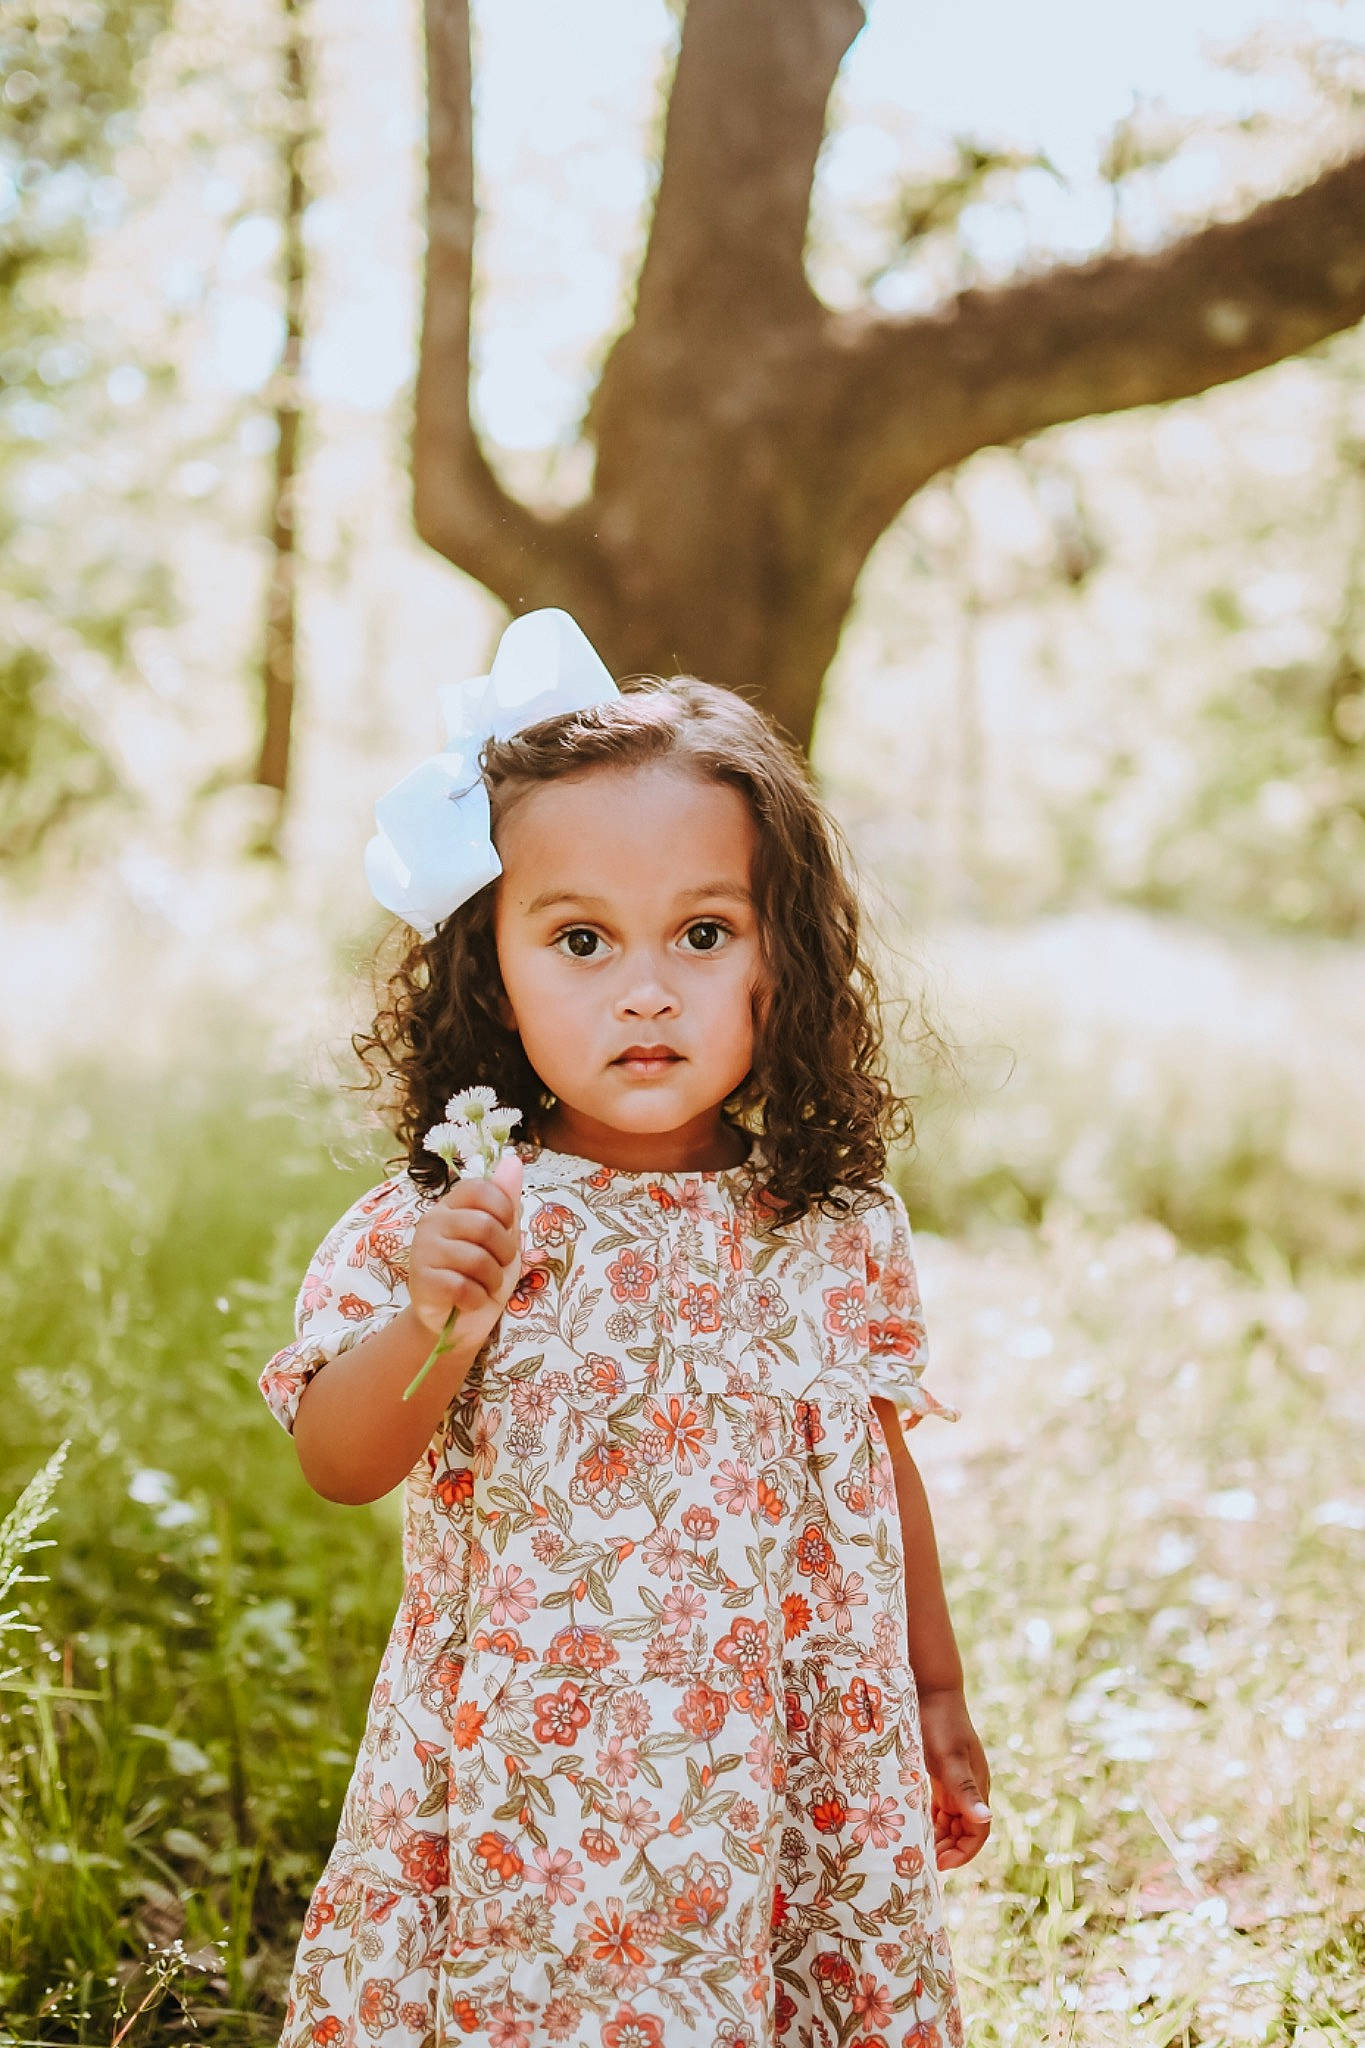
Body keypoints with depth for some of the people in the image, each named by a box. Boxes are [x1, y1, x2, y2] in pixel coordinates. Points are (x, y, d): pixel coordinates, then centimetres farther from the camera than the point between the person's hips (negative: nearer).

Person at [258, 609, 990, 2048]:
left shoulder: (836, 1232, -2)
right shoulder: (443, 1224, -9)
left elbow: (883, 1476, 9)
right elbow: (337, 1466, -12)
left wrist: (939, 1696, 16)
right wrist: (432, 1324, -30)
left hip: (790, 1765, 2)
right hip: (527, 1781, -2)